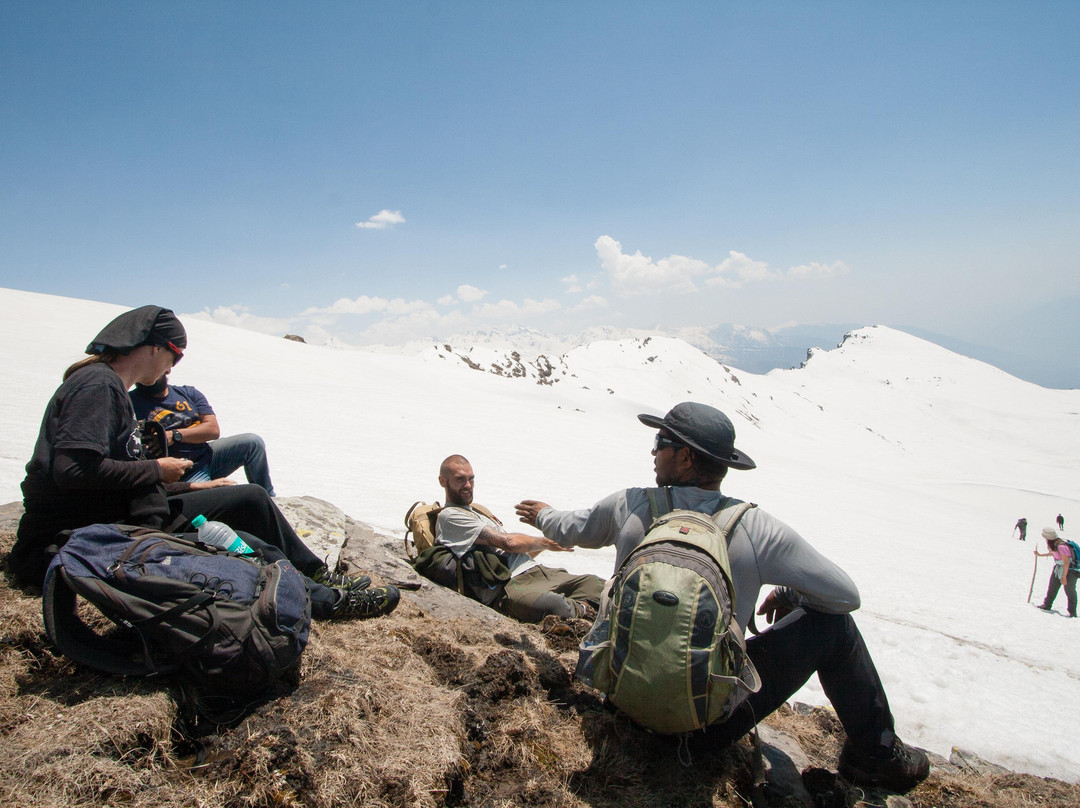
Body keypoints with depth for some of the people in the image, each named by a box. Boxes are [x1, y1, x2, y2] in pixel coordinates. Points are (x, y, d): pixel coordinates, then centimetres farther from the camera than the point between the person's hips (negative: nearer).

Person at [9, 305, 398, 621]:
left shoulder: (110, 387, 15)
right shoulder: (97, 384, -16)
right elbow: (72, 469, -28)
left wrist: (190, 486, 15)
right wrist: (155, 470, -15)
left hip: (126, 516, 10)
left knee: (251, 498, 5)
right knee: (241, 545, -21)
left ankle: (319, 576, 16)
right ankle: (324, 599, -5)